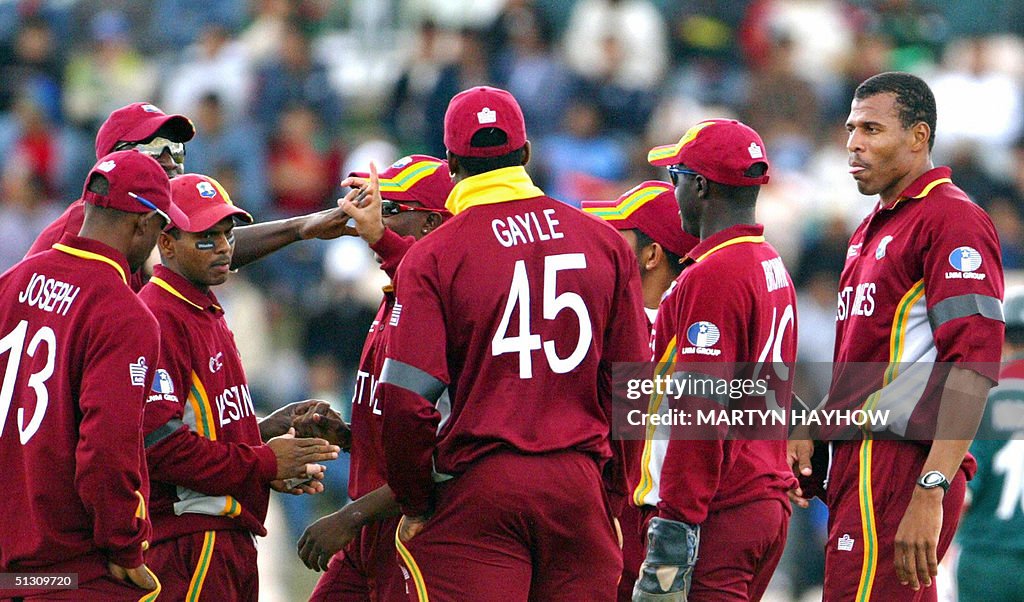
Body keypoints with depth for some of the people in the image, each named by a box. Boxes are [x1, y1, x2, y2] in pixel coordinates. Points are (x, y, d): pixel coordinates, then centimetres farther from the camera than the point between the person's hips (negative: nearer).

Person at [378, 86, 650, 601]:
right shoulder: (604, 241, 7)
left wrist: (415, 503, 3)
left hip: (478, 487, -3)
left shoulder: (432, 257, -3)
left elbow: (406, 399, -10)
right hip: (581, 483, 3)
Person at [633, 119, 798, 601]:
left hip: (719, 514, -10)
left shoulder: (710, 277, -13)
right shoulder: (774, 268, 17)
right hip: (769, 499, 10)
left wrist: (674, 525, -20)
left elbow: (702, 412, -19)